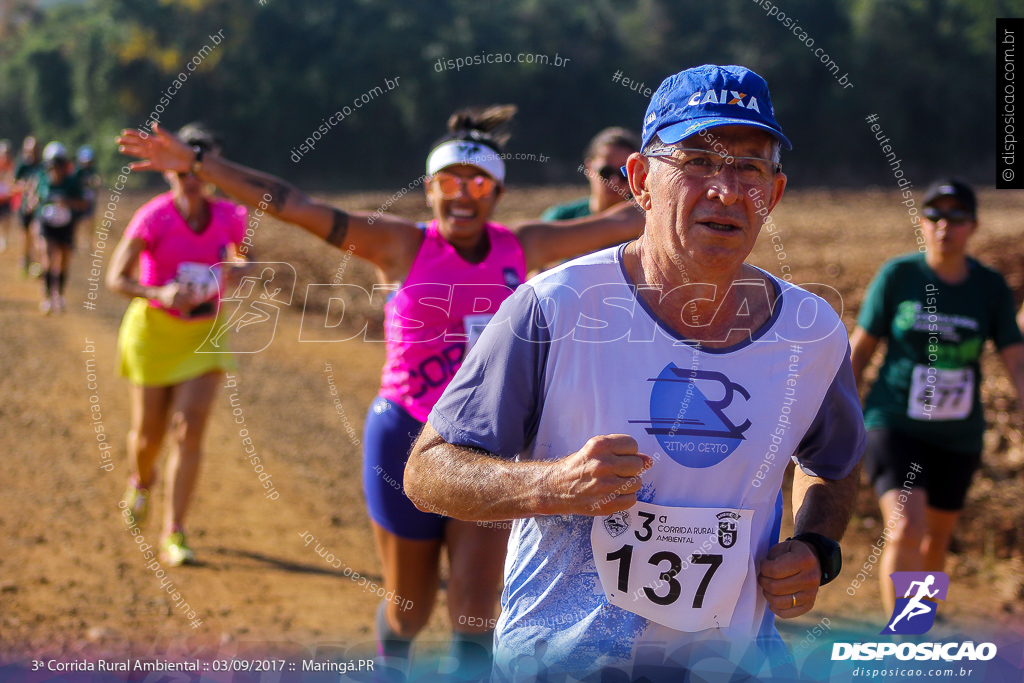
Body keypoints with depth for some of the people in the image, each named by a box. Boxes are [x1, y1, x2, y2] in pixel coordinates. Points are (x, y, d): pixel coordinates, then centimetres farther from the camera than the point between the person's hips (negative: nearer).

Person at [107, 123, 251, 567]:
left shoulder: (230, 217, -8)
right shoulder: (153, 218, -18)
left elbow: (245, 259, 13)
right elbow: (116, 278, -19)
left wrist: (234, 272, -11)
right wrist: (159, 294, -37)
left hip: (205, 334, 1)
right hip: (154, 330, -1)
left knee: (190, 429, -11)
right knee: (149, 431, 10)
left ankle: (173, 535, -3)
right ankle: (141, 482, 47)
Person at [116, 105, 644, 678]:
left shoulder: (523, 249, 1)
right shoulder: (403, 245, -7)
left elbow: (625, 220, 6)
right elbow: (294, 206, -14)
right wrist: (197, 164, -20)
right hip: (407, 440, -1)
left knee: (474, 618, -5)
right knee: (410, 611, 15)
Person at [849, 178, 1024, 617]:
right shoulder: (897, 276, -8)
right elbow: (859, 349, -1)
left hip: (957, 438, 3)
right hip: (894, 426, -3)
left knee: (936, 539, 16)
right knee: (906, 531, -22)